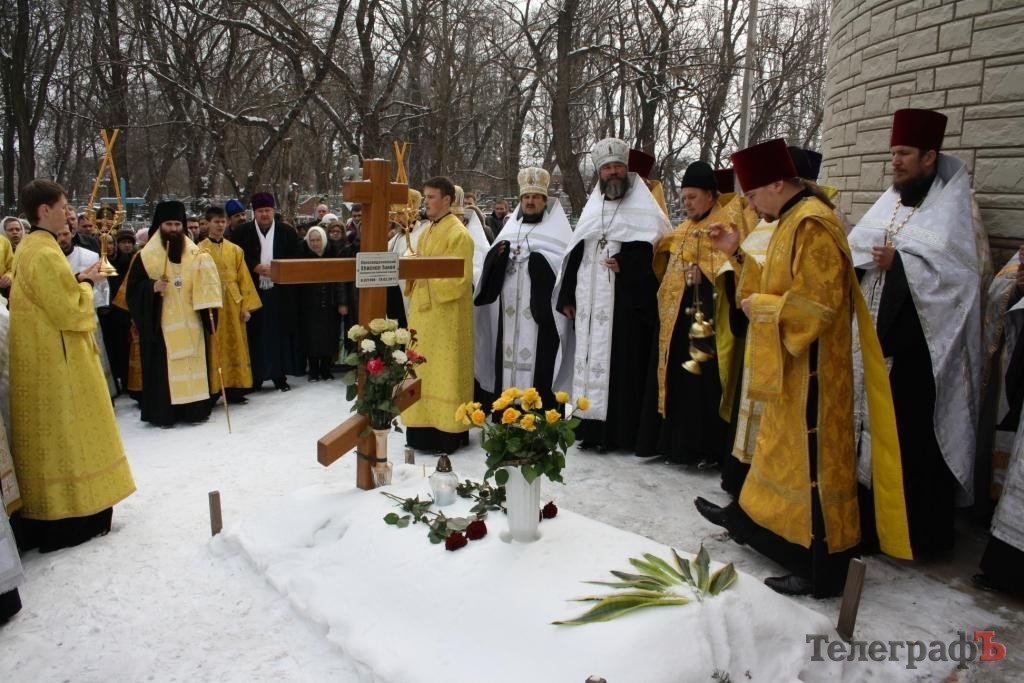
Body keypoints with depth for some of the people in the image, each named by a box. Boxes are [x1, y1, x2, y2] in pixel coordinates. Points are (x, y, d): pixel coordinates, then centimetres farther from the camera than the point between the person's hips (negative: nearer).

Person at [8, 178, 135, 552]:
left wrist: (76, 280, 7)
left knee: (52, 434, 16)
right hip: (56, 361, -10)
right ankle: (69, 516, 8)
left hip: (47, 357, 10)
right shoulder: (44, 253, -19)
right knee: (64, 433, -1)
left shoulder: (31, 247, 12)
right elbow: (69, 312, -20)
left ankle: (48, 513, 26)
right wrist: (86, 284, -5)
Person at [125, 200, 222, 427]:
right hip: (161, 322, -3)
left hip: (189, 321, 3)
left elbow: (205, 284, 13)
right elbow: (133, 287, 0)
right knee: (163, 366, -2)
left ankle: (195, 409, 13)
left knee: (192, 362, 5)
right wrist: (152, 287, -17)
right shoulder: (146, 255, 1)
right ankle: (162, 413, 4)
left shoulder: (194, 253, 9)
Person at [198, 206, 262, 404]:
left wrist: (246, 306, 1)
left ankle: (233, 389, 15)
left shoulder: (235, 250, 10)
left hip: (233, 305, 3)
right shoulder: (199, 250, 0)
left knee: (234, 347, 6)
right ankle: (213, 392, 5)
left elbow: (243, 279, 7)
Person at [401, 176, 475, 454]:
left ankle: (447, 432, 6)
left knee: (443, 372, -2)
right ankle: (425, 427, 21)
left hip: (446, 317, -9)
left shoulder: (458, 234, -12)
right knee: (423, 371, 11)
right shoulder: (426, 233, 14)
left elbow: (459, 279, -18)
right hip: (423, 312, 9)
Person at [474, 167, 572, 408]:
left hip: (540, 313, -5)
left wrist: (539, 260, -21)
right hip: (509, 314, 5)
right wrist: (498, 254, -4)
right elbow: (492, 269, 15)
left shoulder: (556, 231, 3)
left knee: (537, 368, -7)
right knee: (509, 362, 6)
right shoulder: (510, 230, 16)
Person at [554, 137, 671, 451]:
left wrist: (626, 264, -18)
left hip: (628, 302, -5)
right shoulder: (591, 209, 18)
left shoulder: (644, 210, 2)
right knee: (590, 360, 4)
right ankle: (592, 429, 12)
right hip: (590, 304, 5)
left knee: (623, 365, -5)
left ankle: (622, 432, 2)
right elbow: (575, 255, 17)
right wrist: (567, 296, 12)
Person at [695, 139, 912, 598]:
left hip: (811, 367, -10)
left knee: (812, 458, -1)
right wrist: (737, 254, 10)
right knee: (783, 447, 21)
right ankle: (748, 518, 38)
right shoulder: (796, 218, 11)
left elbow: (816, 304, -26)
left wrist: (757, 306, -14)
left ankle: (820, 571, 11)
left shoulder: (812, 224, -21)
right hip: (791, 364, 10)